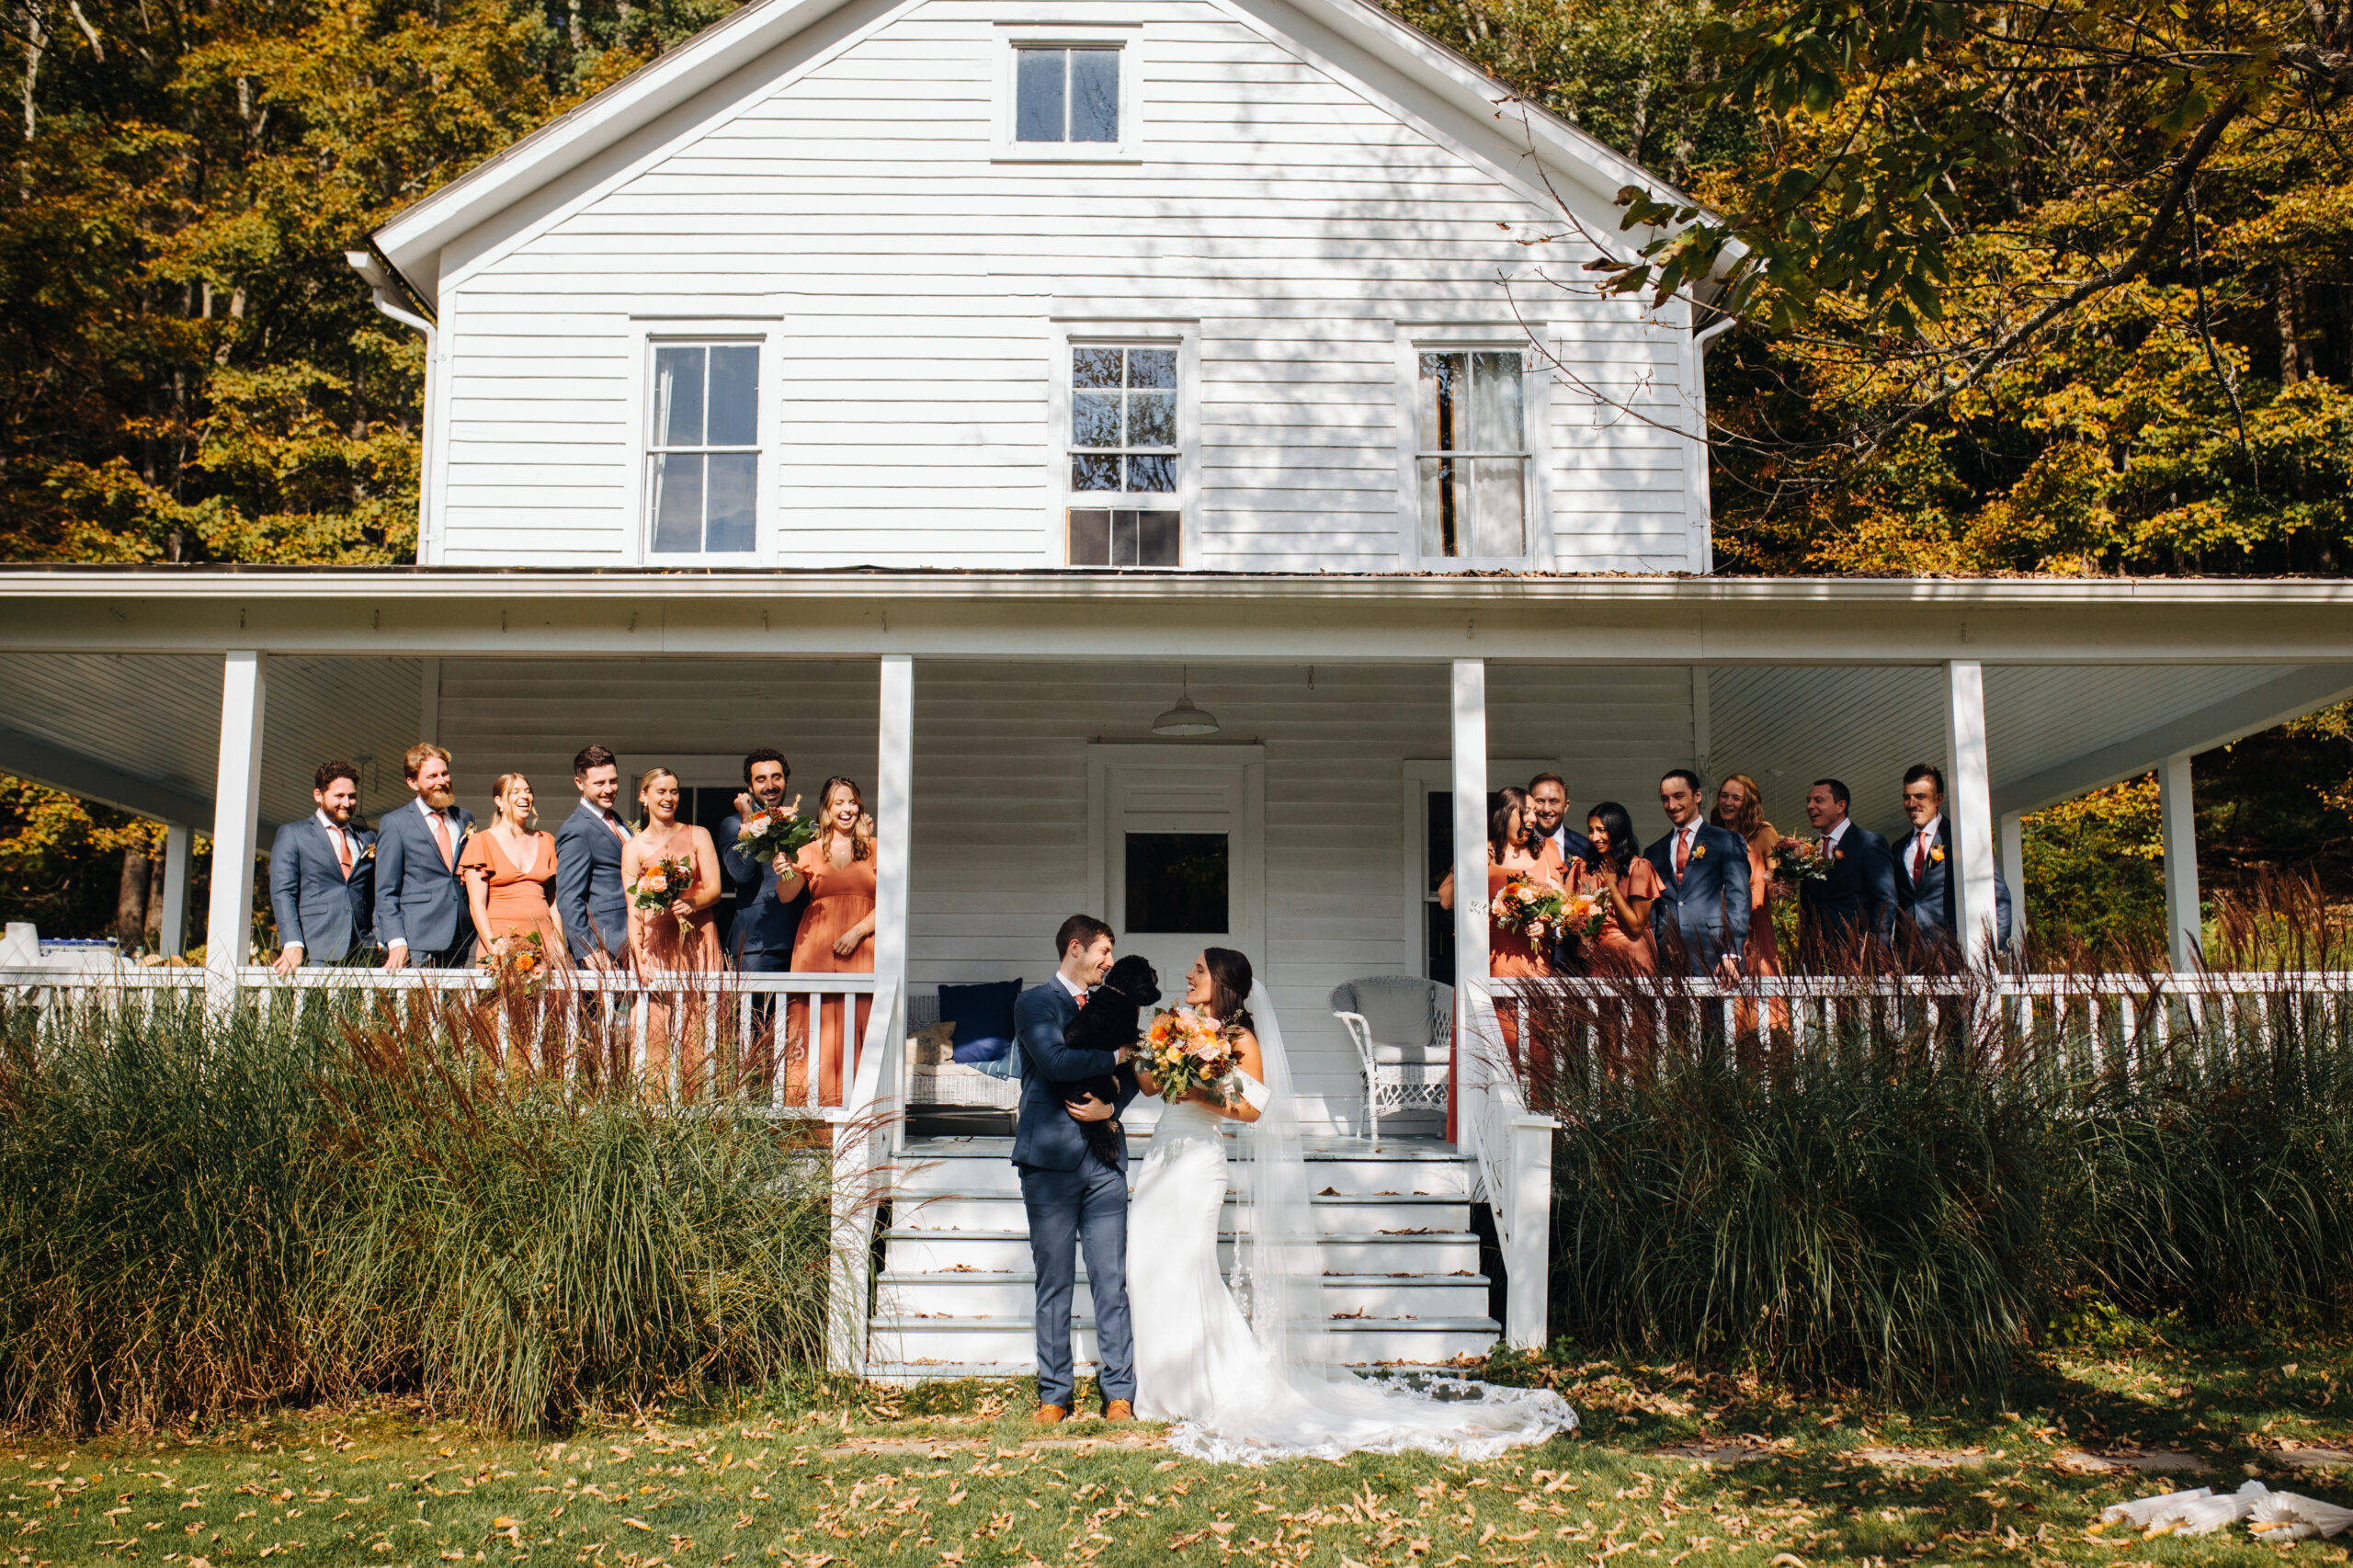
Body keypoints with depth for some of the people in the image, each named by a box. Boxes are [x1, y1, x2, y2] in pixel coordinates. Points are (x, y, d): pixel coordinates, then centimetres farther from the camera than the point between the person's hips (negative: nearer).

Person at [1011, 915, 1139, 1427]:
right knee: (1054, 1283, 1)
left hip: (1104, 1159, 4)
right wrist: (1113, 1057, -4)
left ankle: (1119, 1393, 4)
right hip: (1051, 1159, -4)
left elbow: (1130, 1076, 15)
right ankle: (1055, 1394, 9)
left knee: (1112, 1282, 0)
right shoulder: (1034, 1002, 1)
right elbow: (1054, 1062, -15)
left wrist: (1111, 1106, -5)